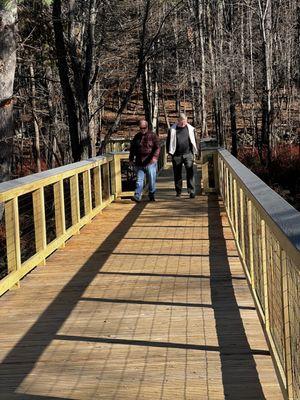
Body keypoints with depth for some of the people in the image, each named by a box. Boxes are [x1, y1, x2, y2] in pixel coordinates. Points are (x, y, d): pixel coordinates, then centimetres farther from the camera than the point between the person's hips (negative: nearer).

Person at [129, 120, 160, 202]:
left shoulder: (152, 136, 1)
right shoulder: (137, 137, 13)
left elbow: (157, 147, -6)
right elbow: (132, 149, 22)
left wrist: (155, 156, -21)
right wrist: (131, 159, 18)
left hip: (150, 162, -3)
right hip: (139, 163, 3)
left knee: (152, 181, 3)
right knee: (139, 180, -2)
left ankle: (152, 196, 16)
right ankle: (137, 196, -6)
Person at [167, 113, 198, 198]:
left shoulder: (190, 129, 6)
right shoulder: (173, 129, 3)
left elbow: (194, 141, 14)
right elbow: (169, 141, 10)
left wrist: (194, 152, 10)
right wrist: (170, 152, 5)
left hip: (188, 154, 0)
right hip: (177, 155, 1)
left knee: (190, 173, -10)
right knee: (177, 174, 7)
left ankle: (191, 191, -10)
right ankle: (178, 191, 18)